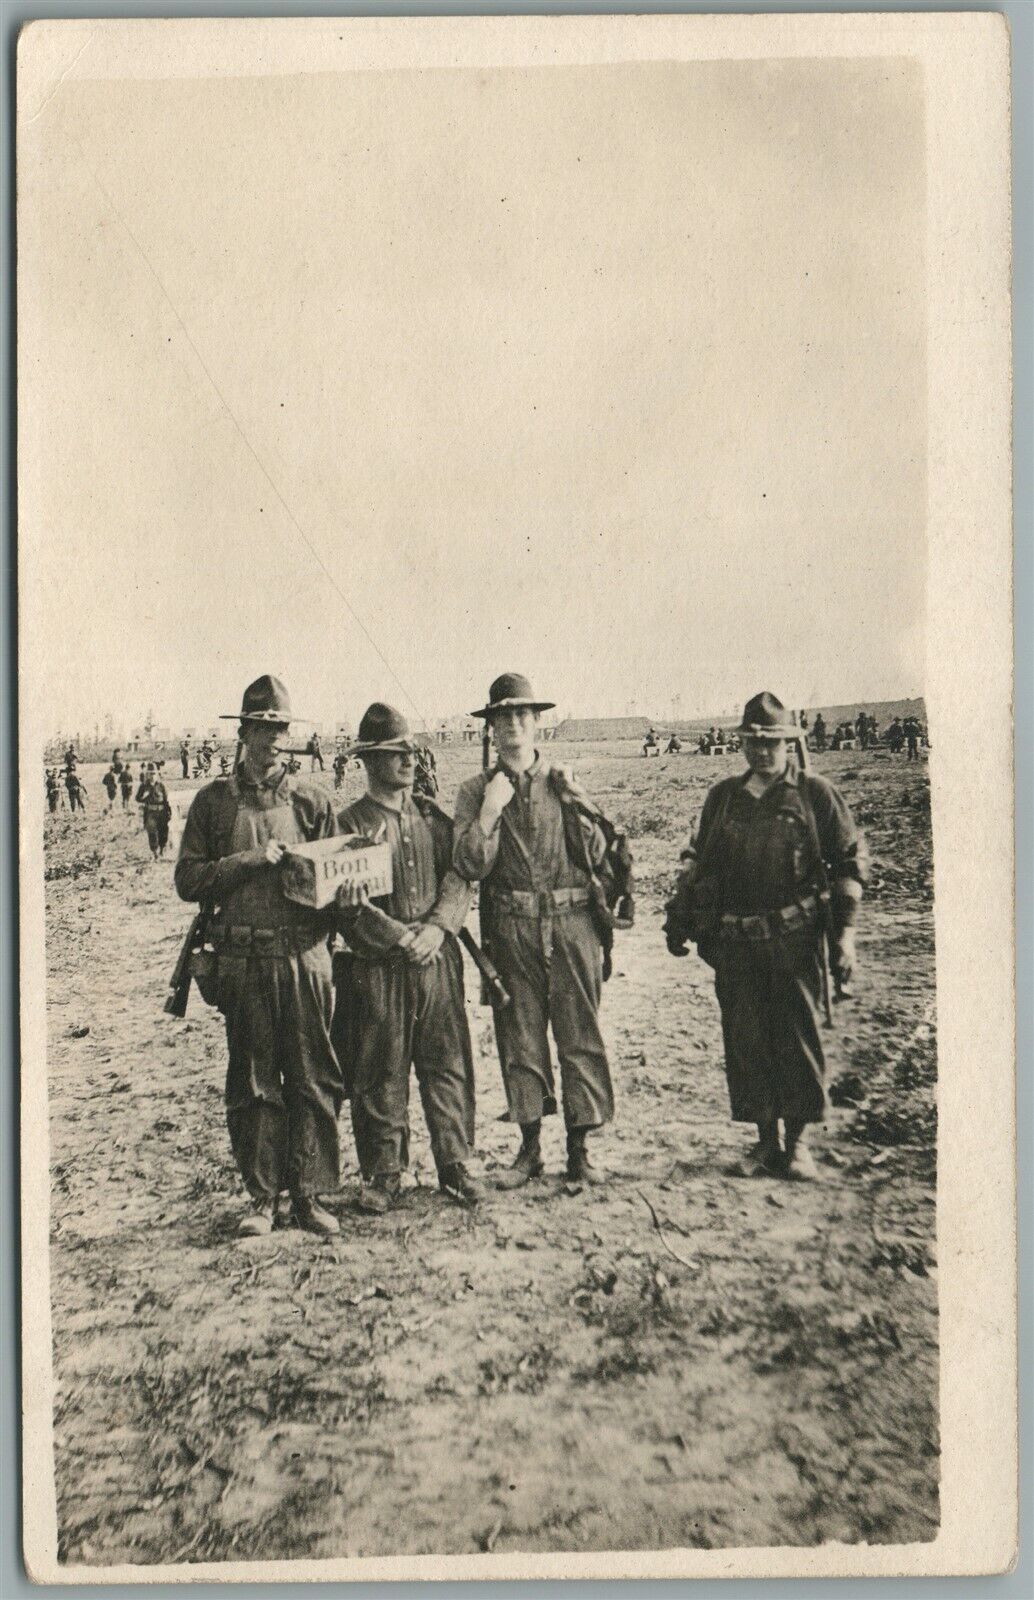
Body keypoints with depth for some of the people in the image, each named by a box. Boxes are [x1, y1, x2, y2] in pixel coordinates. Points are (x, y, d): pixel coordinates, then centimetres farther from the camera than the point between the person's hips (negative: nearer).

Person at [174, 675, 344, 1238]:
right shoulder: (213, 800, 8)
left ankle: (310, 1195, 11)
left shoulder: (311, 798, 10)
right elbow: (187, 880, 3)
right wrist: (246, 861, -10)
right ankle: (262, 1197, 16)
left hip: (306, 954, 1)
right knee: (253, 1083, 5)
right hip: (244, 958, 0)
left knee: (314, 1079, 1)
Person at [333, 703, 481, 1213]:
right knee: (380, 1075, 4)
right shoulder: (350, 824, -2)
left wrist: (437, 928, -11)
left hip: (439, 958, 3)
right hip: (377, 967, -3)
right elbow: (352, 906, -9)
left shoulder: (432, 816, 11)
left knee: (448, 1064, 5)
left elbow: (458, 879, 5)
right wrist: (403, 939, -15)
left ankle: (454, 1165, 16)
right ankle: (382, 1175, 16)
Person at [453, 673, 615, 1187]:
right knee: (520, 1039, 7)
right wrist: (489, 811, -14)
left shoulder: (566, 784, 8)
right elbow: (469, 867, -6)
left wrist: (581, 808, -4)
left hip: (572, 925, 0)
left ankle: (579, 1148, 12)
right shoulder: (476, 791, 6)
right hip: (511, 931, 0)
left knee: (580, 1037, 2)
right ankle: (530, 1146, 20)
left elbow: (597, 856, 10)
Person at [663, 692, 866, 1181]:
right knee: (745, 1041, 4)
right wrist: (680, 916, 12)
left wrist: (843, 932, -3)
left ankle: (796, 1142, 17)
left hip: (794, 940, -3)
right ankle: (765, 1141, 18)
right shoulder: (722, 797, 13)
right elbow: (698, 861, 20)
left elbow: (850, 860, 4)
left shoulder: (815, 793, 3)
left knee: (797, 1039, 2)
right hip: (735, 943, 3)